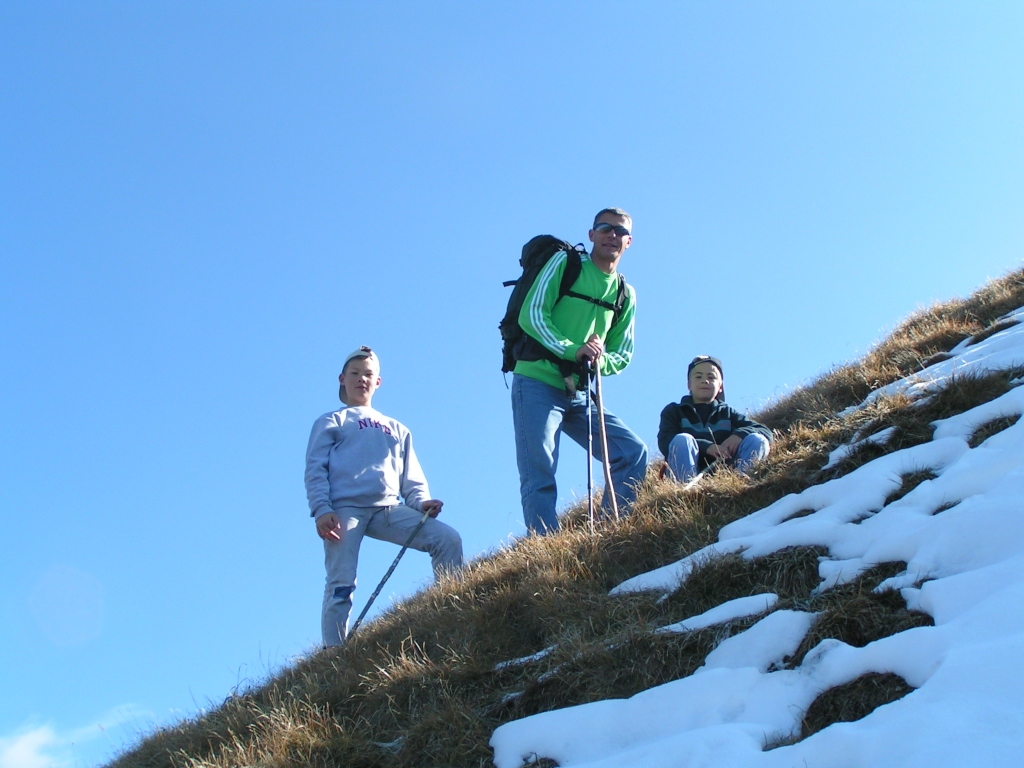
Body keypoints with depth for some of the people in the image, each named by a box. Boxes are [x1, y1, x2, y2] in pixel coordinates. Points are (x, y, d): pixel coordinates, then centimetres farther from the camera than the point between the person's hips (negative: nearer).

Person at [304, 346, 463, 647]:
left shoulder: (397, 429, 32)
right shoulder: (330, 423, 21)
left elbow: (412, 479, 24)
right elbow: (315, 470, 7)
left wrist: (422, 502, 1)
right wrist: (321, 509, -12)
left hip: (389, 509, 3)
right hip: (345, 508, -3)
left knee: (448, 539, -15)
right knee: (341, 585, -15)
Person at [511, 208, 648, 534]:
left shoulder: (627, 295, 15)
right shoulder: (566, 262, 1)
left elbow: (623, 354, 12)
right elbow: (532, 314, -9)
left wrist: (600, 359, -12)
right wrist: (572, 349, -23)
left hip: (579, 394, 6)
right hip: (538, 384, -6)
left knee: (633, 452, -5)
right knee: (539, 476, -12)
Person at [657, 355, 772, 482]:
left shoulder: (728, 413, 23)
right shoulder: (674, 411, 17)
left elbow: (766, 432, 9)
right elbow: (665, 442, -5)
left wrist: (740, 434, -15)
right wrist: (706, 447, -20)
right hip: (688, 476, -2)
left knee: (757, 440, -15)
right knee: (682, 440, -28)